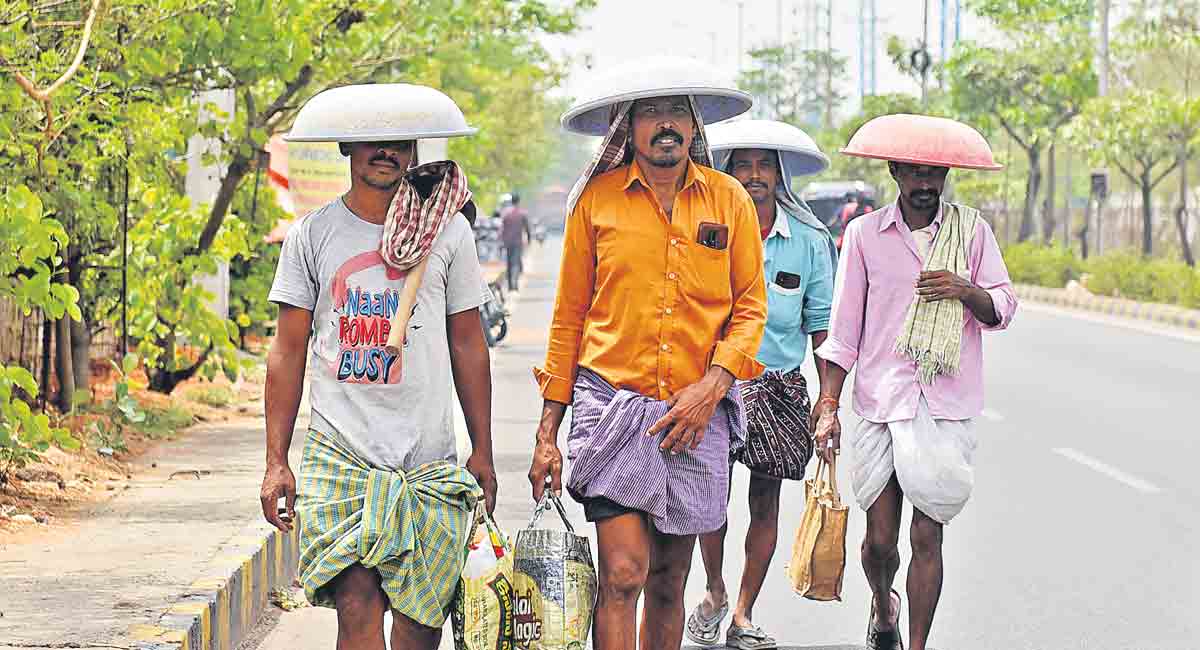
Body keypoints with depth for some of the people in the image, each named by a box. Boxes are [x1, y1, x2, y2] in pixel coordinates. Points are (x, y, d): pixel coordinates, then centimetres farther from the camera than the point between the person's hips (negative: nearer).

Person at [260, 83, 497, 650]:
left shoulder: (447, 230, 6)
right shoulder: (312, 236, 6)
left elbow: (468, 346, 11)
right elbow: (288, 352, 8)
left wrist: (482, 454, 9)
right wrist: (276, 463, 2)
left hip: (428, 456, 1)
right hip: (339, 453, -1)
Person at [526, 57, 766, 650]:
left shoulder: (729, 199, 6)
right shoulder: (598, 197, 2)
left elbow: (750, 305, 8)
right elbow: (569, 317, 6)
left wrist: (713, 384, -10)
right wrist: (548, 431, 4)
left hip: (695, 414, 2)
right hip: (612, 401, -2)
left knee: (668, 582, 9)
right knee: (622, 575, -13)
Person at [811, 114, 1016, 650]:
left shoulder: (972, 230, 5)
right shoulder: (865, 233, 3)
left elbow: (1003, 310, 7)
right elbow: (843, 329, 4)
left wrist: (966, 291, -14)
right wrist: (828, 405, 0)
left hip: (947, 405, 0)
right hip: (880, 401, 0)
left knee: (926, 536, -4)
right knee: (880, 541, 3)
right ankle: (883, 607, 35)